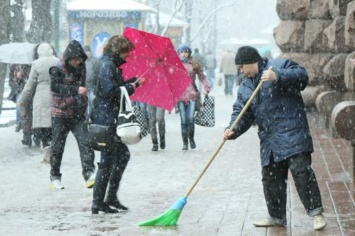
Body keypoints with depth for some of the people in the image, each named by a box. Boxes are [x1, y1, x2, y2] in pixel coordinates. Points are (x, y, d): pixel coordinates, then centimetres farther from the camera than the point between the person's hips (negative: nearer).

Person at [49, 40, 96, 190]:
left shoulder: (81, 68, 8)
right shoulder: (58, 70, -9)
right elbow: (55, 87, -24)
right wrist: (76, 90, -31)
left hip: (78, 114, 4)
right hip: (60, 114, -4)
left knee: (85, 142, -12)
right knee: (57, 146, 4)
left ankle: (89, 173, -16)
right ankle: (55, 177, 16)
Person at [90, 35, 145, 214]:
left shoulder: (114, 65, 16)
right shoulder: (108, 66, -15)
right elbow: (111, 91, -23)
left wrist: (135, 82, 14)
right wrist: (131, 87, -12)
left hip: (111, 119, 11)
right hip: (106, 120, -11)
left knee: (123, 155, 17)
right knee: (107, 159, -5)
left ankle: (111, 197, 23)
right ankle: (98, 203, 1)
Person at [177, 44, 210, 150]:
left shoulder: (194, 64, 8)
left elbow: (202, 76, 12)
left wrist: (206, 87, 0)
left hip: (191, 94, 0)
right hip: (180, 94, 0)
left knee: (190, 119, -9)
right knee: (183, 120, 0)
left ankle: (191, 139, 14)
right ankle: (184, 143, 11)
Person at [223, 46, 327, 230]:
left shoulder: (280, 65, -1)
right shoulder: (245, 88, 17)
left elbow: (302, 76, -16)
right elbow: (241, 113, 10)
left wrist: (278, 77, -29)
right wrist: (233, 130, -9)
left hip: (292, 133, -7)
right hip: (269, 140, 7)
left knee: (301, 170, -13)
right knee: (270, 177, 9)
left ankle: (316, 212, -7)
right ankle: (277, 216, 21)